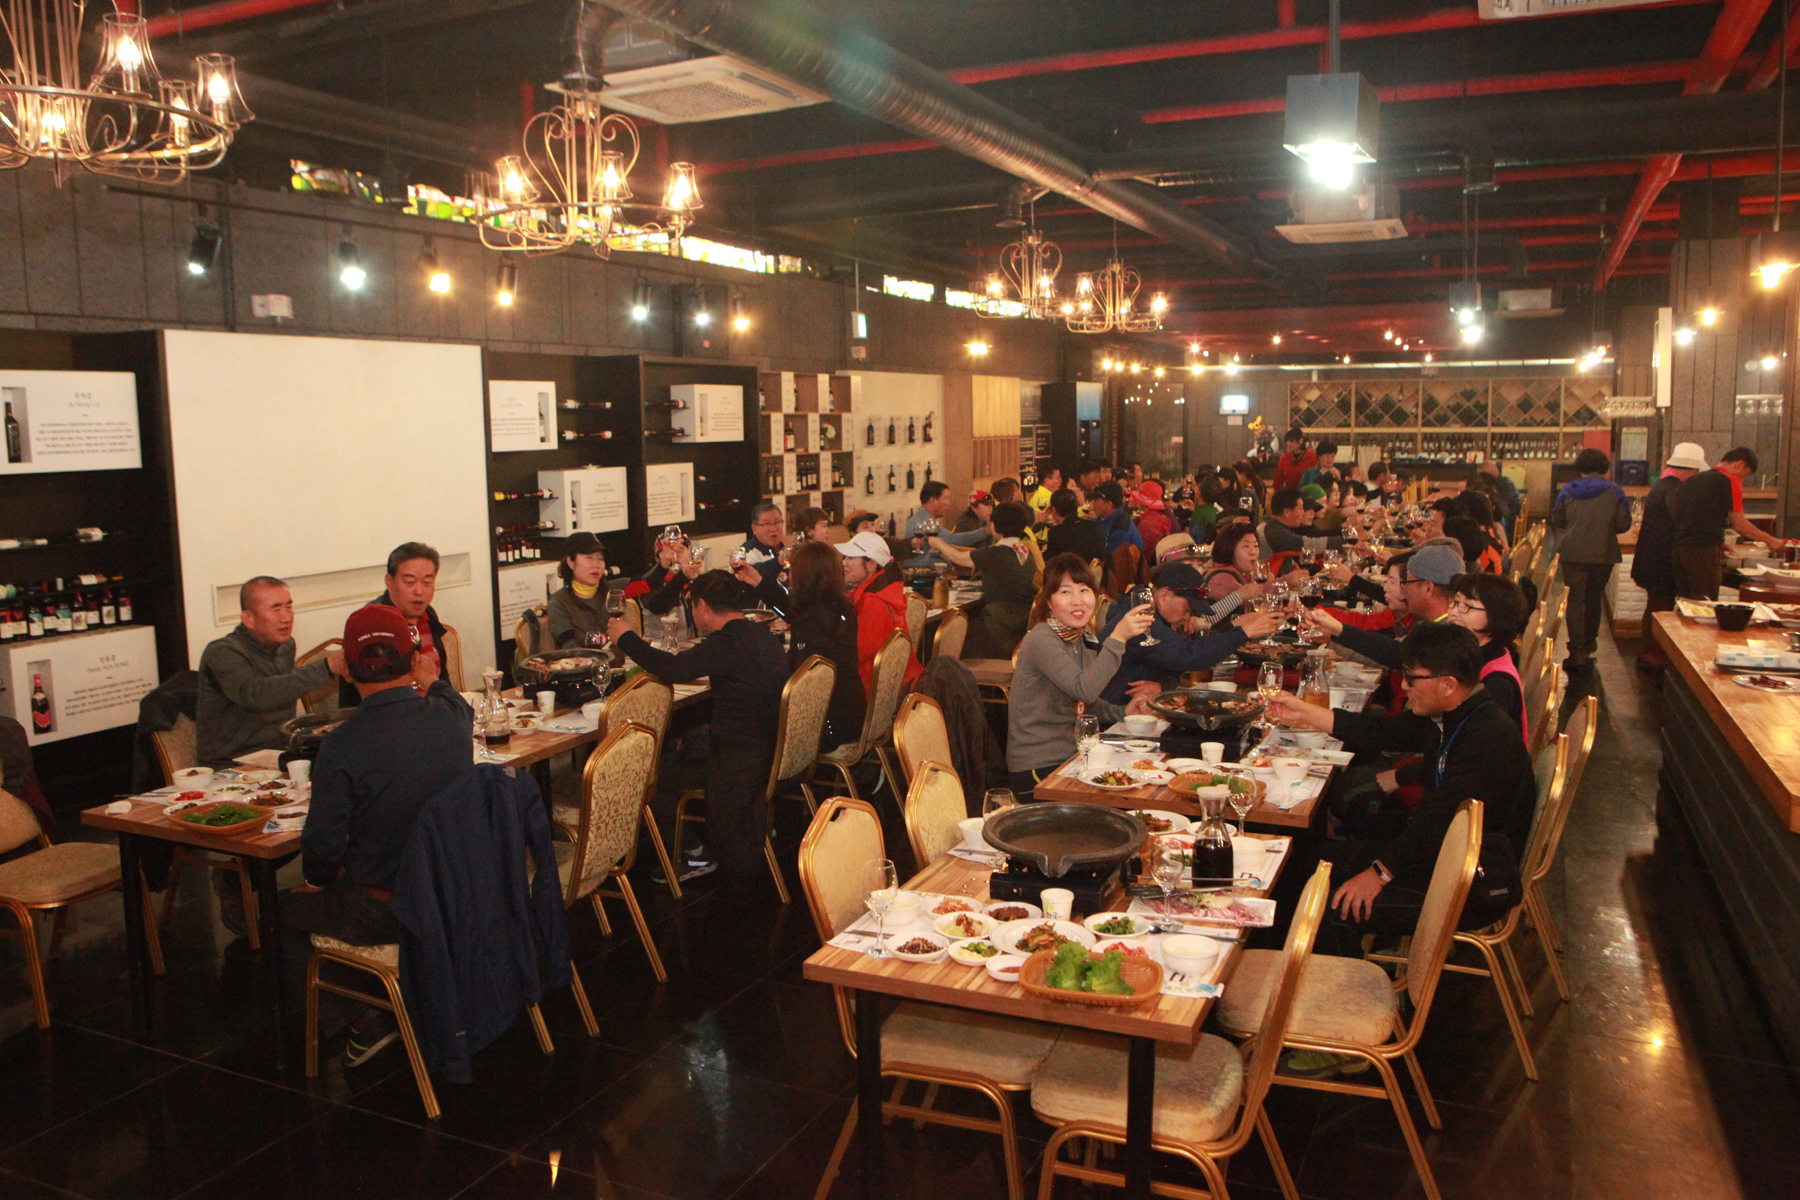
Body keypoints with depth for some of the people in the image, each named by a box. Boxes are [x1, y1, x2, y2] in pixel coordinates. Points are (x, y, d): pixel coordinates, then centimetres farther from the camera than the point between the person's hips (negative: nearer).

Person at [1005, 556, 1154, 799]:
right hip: (1038, 770, -8)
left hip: (1071, 756, 8)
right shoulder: (1040, 640, -17)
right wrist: (1117, 638, -33)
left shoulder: (1083, 639, 10)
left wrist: (1122, 711, 5)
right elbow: (1084, 690, -30)